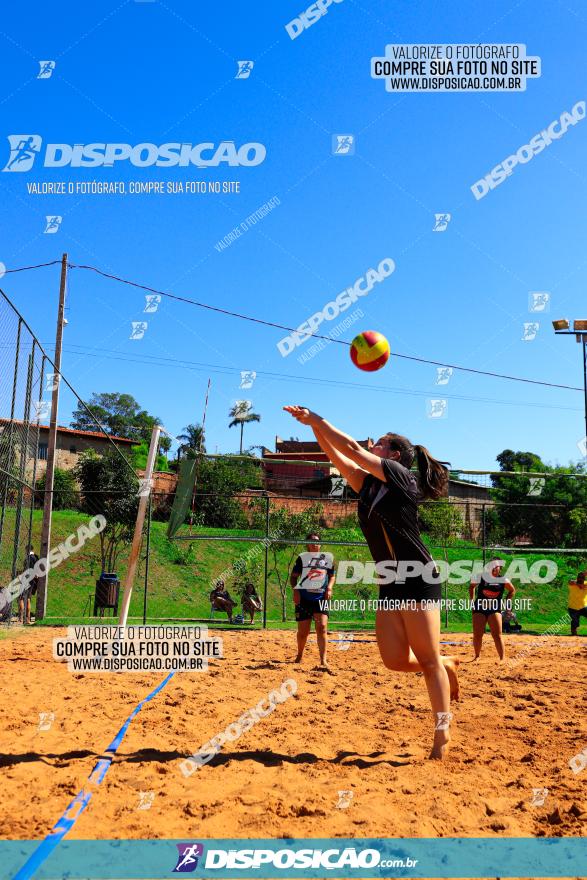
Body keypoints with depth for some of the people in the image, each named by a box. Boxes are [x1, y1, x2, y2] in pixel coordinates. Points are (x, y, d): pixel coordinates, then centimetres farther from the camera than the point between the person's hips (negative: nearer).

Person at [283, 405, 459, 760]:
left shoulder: (402, 476, -7)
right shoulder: (369, 486, 13)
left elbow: (351, 448, -11)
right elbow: (338, 457, 13)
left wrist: (316, 418, -4)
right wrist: (313, 425, 4)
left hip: (418, 580, -7)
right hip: (390, 584, 7)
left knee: (428, 660, -1)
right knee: (395, 660, 3)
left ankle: (443, 734, 11)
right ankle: (446, 666, 30)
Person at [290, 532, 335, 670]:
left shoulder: (328, 557, 10)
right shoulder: (302, 557, 3)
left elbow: (332, 576, 18)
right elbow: (294, 576, 5)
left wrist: (329, 587, 0)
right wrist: (295, 590, -11)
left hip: (321, 597, 1)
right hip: (304, 597, -1)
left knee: (322, 627, -15)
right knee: (303, 631, 5)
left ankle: (323, 660, -14)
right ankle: (299, 656, 29)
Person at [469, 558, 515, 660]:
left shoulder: (502, 580, 0)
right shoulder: (482, 577, 0)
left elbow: (512, 591, 18)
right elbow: (472, 586, 16)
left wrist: (507, 602, 6)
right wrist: (472, 600, 10)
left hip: (495, 609, -1)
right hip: (479, 608, 1)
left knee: (497, 635, -10)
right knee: (477, 635, 2)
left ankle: (502, 658, -7)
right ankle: (477, 656, 20)